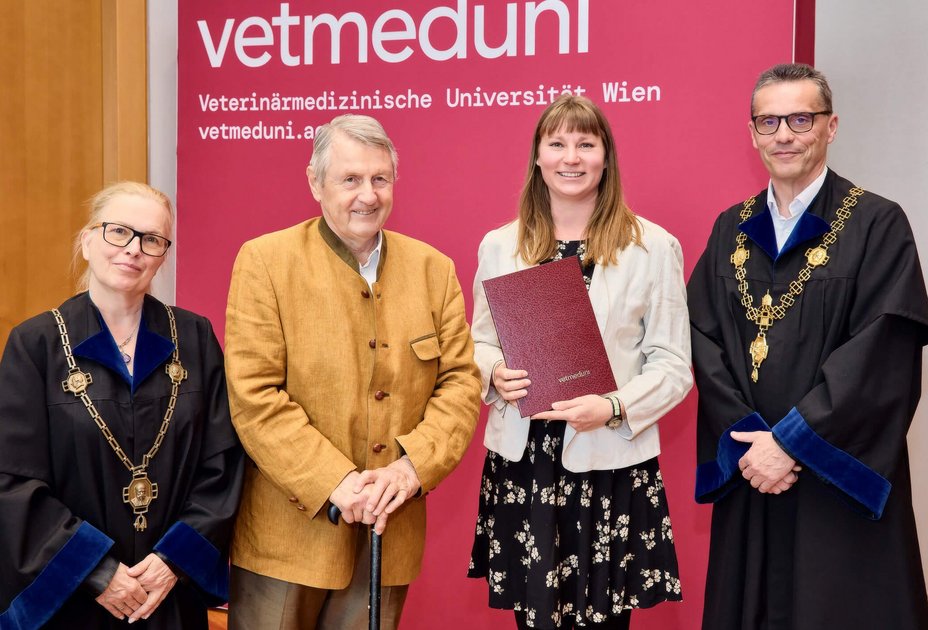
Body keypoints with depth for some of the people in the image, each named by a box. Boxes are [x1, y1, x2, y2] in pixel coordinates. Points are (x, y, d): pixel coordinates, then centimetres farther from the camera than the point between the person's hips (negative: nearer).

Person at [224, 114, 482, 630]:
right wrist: (334, 481, -18)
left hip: (390, 535, 3)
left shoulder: (433, 269, 5)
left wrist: (414, 465, -12)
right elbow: (254, 396, -12)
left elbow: (462, 380, 3)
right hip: (289, 533, -3)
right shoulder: (265, 261, -7)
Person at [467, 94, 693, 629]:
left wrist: (614, 408, -18)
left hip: (611, 464, -2)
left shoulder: (653, 246, -1)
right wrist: (496, 374, -8)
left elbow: (673, 366, -1)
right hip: (520, 461, 2)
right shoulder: (499, 246, 8)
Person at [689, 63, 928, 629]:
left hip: (841, 484, -4)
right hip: (748, 477, 4)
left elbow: (881, 354, -14)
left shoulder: (878, 225, -5)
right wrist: (747, 439, -11)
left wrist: (791, 440, -16)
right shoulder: (731, 229, 8)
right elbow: (705, 341, 1)